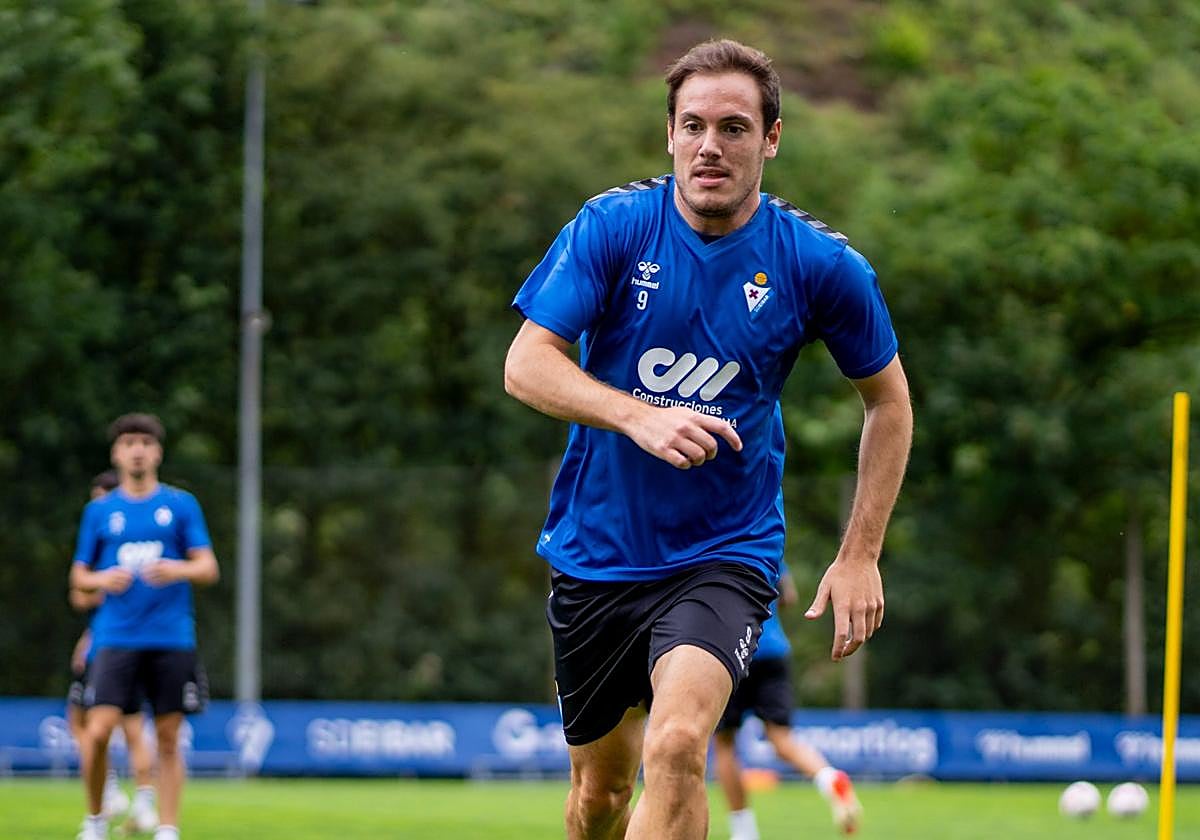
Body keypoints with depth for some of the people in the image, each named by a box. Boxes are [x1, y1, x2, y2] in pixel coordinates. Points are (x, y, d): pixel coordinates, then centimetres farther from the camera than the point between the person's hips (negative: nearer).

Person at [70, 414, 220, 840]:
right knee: (98, 732, -12)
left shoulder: (181, 505, 7)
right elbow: (79, 575, 14)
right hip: (116, 640, 0)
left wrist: (178, 570, -18)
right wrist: (102, 580, -9)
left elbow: (208, 569, 3)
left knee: (168, 740, 0)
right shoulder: (99, 510, 10)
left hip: (171, 640, 0)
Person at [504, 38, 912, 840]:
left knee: (677, 743, -28)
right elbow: (526, 364, -13)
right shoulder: (613, 226, -8)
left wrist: (861, 555, 1)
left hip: (726, 554, -2)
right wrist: (638, 416, -31)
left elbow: (888, 398, 6)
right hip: (597, 554, 2)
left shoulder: (819, 263, -8)